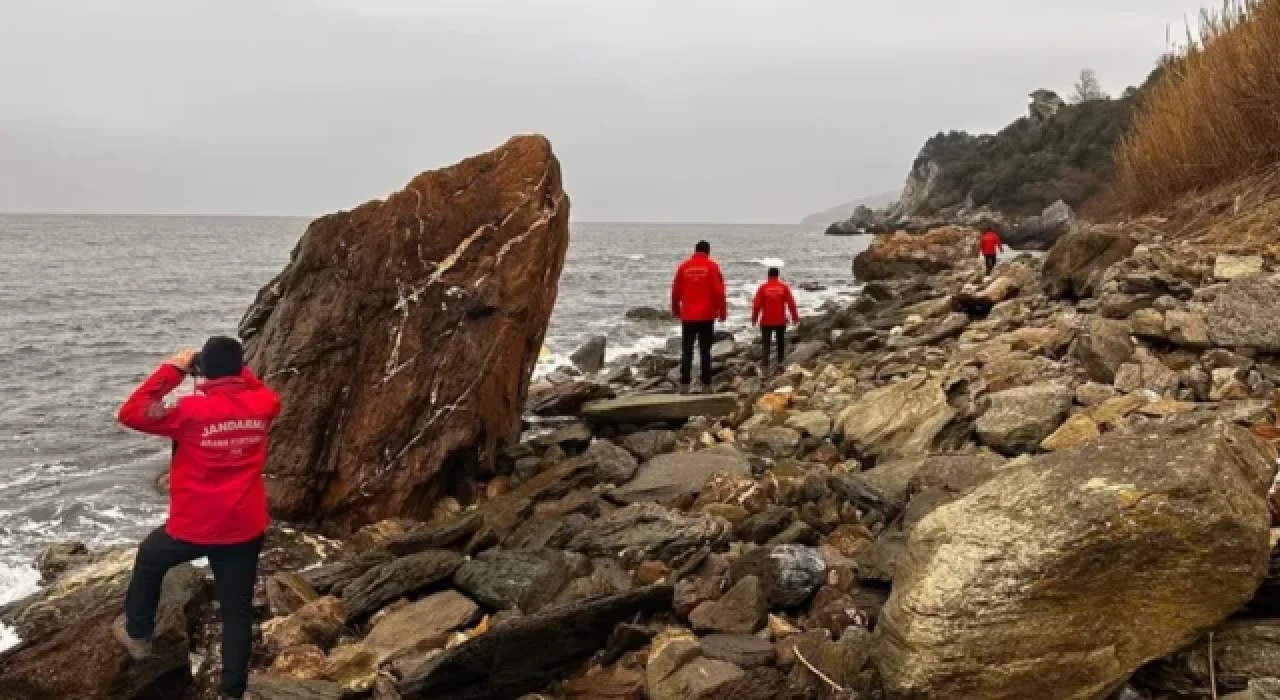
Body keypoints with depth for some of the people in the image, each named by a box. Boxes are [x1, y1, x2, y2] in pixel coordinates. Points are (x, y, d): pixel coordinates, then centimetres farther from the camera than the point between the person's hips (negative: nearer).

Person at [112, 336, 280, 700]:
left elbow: (130, 414, -9)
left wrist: (172, 369, -8)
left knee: (149, 560, 30)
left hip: (194, 527, -3)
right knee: (238, 612, 11)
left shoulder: (192, 410, -18)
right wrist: (238, 370, 11)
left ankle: (137, 634, 43)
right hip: (246, 529, 3)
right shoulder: (261, 406, -4)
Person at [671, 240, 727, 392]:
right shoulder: (712, 266, -3)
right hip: (706, 316, -1)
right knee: (705, 351, 4)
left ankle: (684, 384, 2)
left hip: (688, 316, 1)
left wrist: (675, 309, 23)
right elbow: (719, 291, -6)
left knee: (686, 351, 5)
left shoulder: (684, 266, 4)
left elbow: (676, 290, 8)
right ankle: (706, 384, 4)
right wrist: (722, 311, 3)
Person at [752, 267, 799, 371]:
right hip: (780, 320, 1)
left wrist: (754, 318, 8)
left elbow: (756, 304, -4)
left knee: (766, 342, 1)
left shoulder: (763, 287, -5)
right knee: (780, 342, 16)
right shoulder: (784, 287, -3)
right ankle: (780, 361, 22)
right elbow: (791, 303, -2)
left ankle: (765, 361, -10)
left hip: (766, 321, -1)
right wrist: (795, 317, 8)